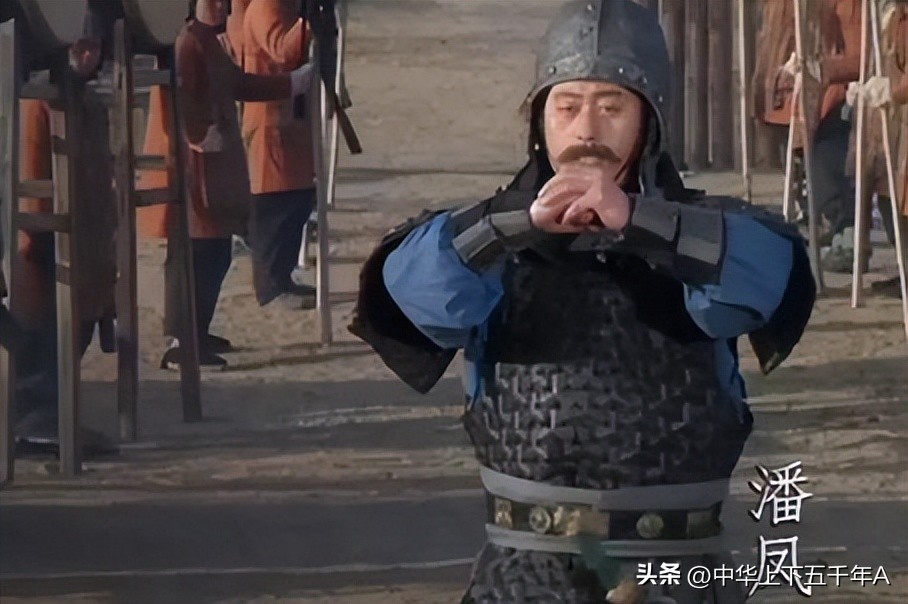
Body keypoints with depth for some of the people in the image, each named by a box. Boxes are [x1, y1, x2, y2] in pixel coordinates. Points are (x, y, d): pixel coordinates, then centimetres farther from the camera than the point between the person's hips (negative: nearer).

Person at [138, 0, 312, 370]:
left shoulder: (207, 44, 17)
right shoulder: (186, 44, -16)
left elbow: (239, 84, 26)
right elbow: (178, 102, -26)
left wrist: (298, 80, 27)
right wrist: (205, 139, -21)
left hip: (212, 168, 11)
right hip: (192, 165, -11)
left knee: (213, 255, 15)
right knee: (197, 256, -11)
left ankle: (196, 333, 24)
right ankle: (181, 346, -11)